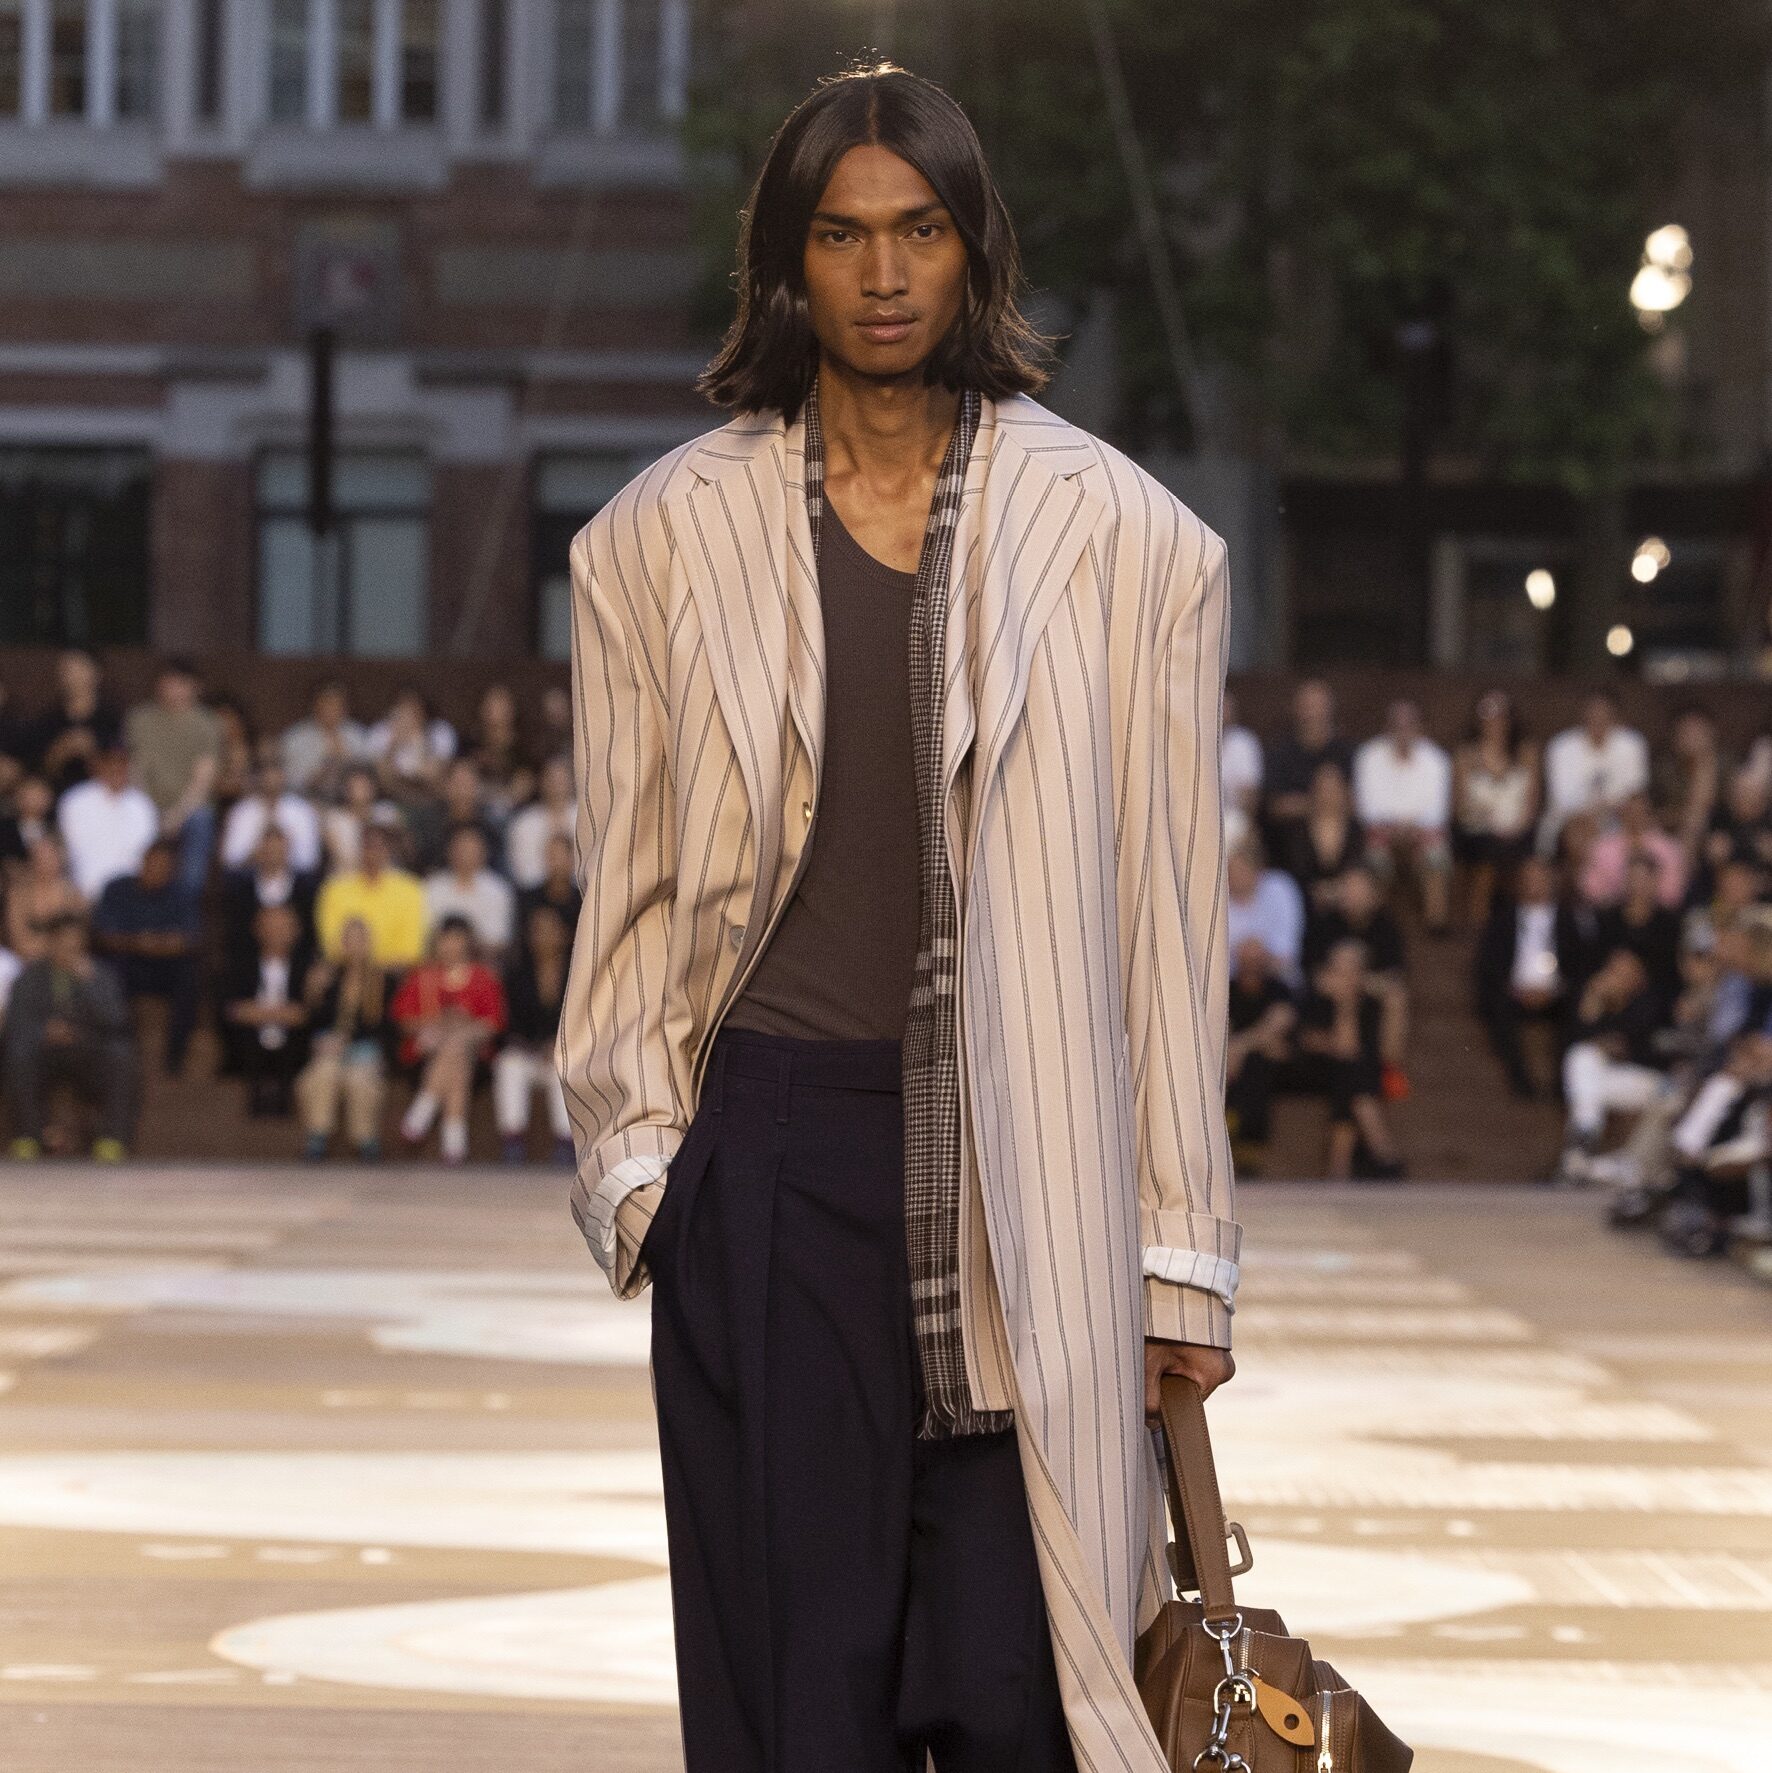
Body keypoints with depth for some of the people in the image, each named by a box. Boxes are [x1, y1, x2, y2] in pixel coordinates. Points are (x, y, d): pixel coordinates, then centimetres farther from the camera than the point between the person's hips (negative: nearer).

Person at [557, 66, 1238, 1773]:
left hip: (1027, 1168, -1)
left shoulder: (1118, 539, 3)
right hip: (774, 1150, 1)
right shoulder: (665, 539, 7)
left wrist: (1178, 1253, 1)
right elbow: (632, 890, 10)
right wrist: (638, 1152, 1)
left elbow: (1165, 908, 3)